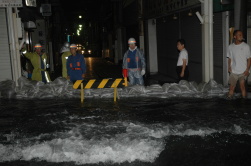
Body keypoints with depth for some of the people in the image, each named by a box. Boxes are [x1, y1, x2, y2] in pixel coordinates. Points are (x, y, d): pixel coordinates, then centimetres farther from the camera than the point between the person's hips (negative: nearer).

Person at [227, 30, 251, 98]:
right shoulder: (230, 47, 5)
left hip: (243, 71, -2)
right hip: (233, 71, 3)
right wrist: (229, 67, -3)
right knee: (231, 87, 5)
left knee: (242, 86, -4)